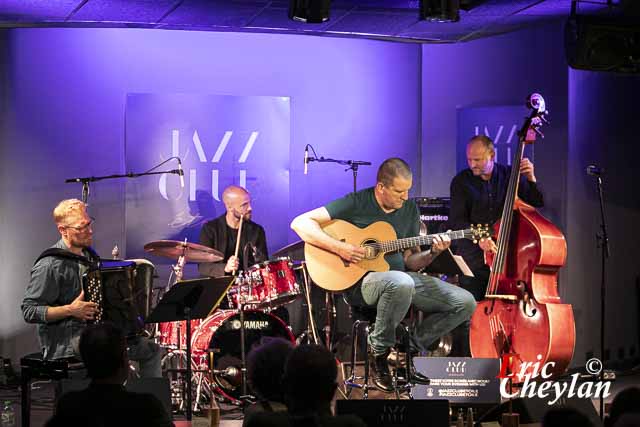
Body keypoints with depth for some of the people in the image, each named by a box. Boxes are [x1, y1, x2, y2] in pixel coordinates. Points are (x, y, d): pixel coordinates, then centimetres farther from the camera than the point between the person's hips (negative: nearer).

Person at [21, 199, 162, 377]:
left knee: (152, 349, 4)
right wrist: (70, 310, -24)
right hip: (65, 341, -9)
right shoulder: (50, 265, -14)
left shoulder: (88, 255, 14)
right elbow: (29, 311, -17)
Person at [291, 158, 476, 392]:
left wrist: (432, 253, -8)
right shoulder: (357, 203, -8)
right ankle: (379, 350, -15)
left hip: (403, 278, 6)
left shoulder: (409, 209, 10)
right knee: (401, 283, -41)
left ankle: (412, 348, 10)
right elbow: (300, 223, -14)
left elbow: (410, 261, 13)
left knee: (466, 303, -8)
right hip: (360, 281, -6)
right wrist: (339, 248, -23)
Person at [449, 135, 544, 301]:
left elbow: (538, 203, 6)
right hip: (474, 258, -1)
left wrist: (531, 179, -11)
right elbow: (457, 221, -6)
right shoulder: (461, 181, 2)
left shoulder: (510, 175, 6)